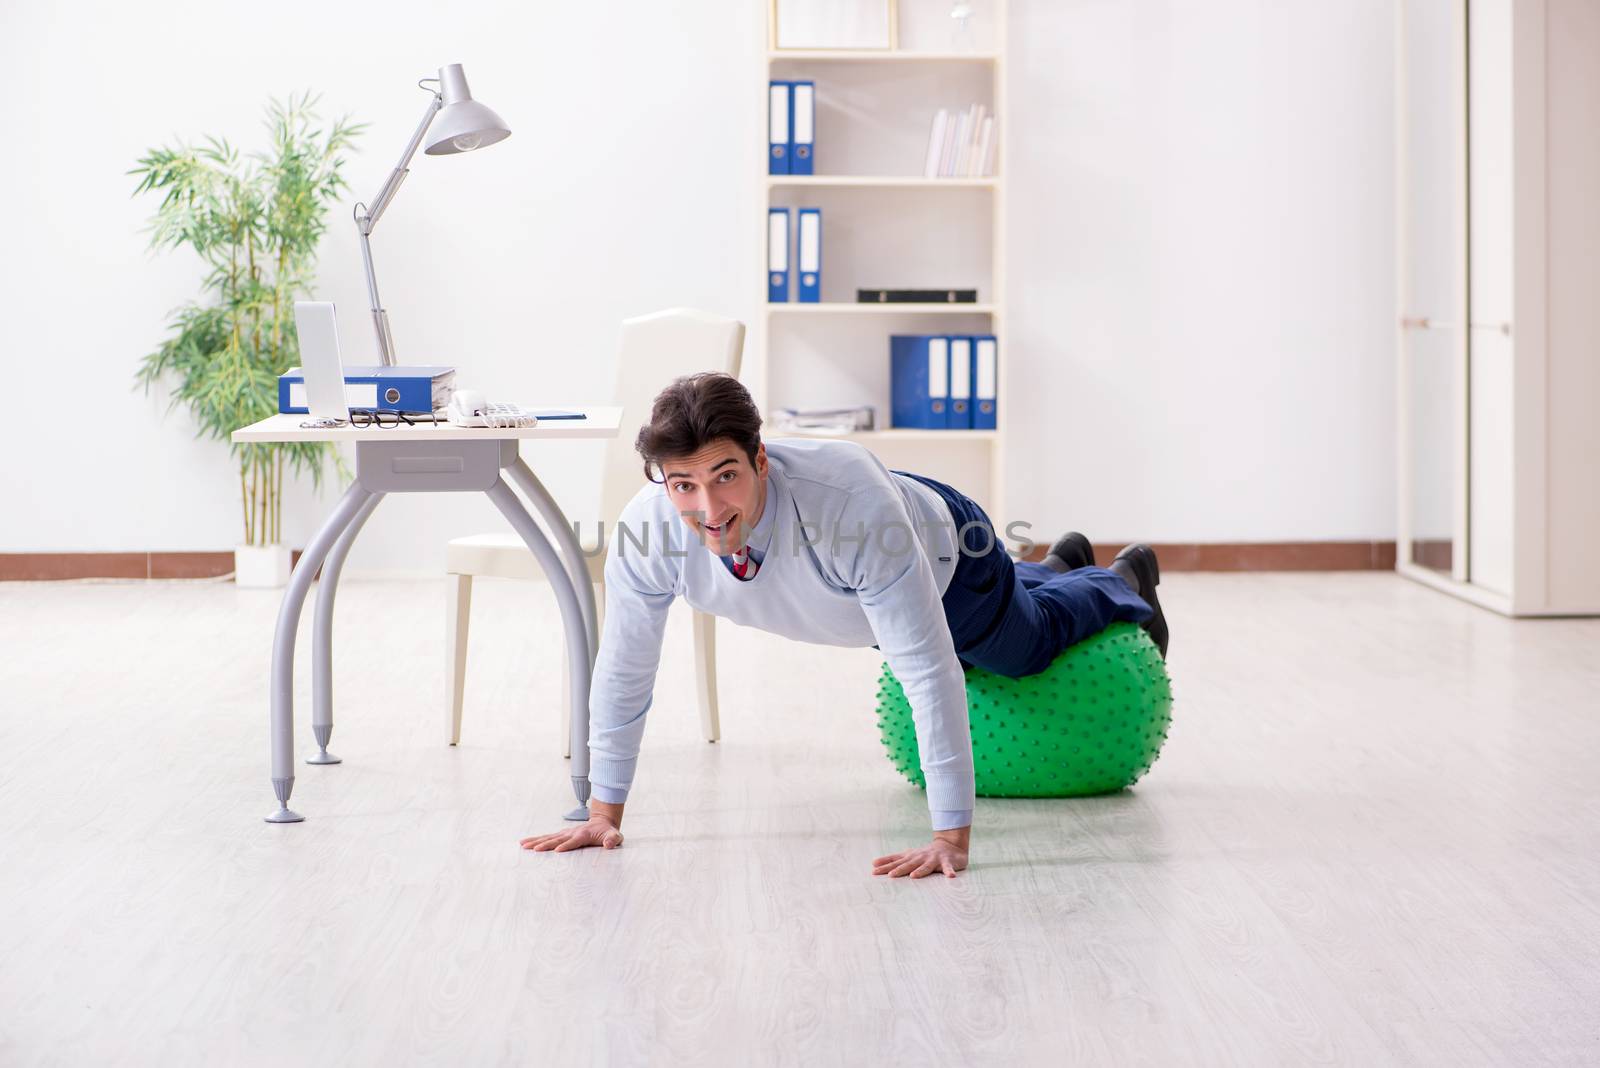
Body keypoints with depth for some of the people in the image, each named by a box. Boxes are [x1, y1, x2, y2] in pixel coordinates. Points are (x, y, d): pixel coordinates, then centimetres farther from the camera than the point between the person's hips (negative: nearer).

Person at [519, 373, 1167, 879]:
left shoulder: (853, 503, -51)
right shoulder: (646, 532, -39)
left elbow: (929, 671, -49)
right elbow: (624, 670, -23)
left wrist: (952, 837, -51)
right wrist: (604, 812, -17)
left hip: (943, 553, -4)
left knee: (1030, 648, 26)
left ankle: (1125, 583, 58)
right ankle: (1058, 565, 67)